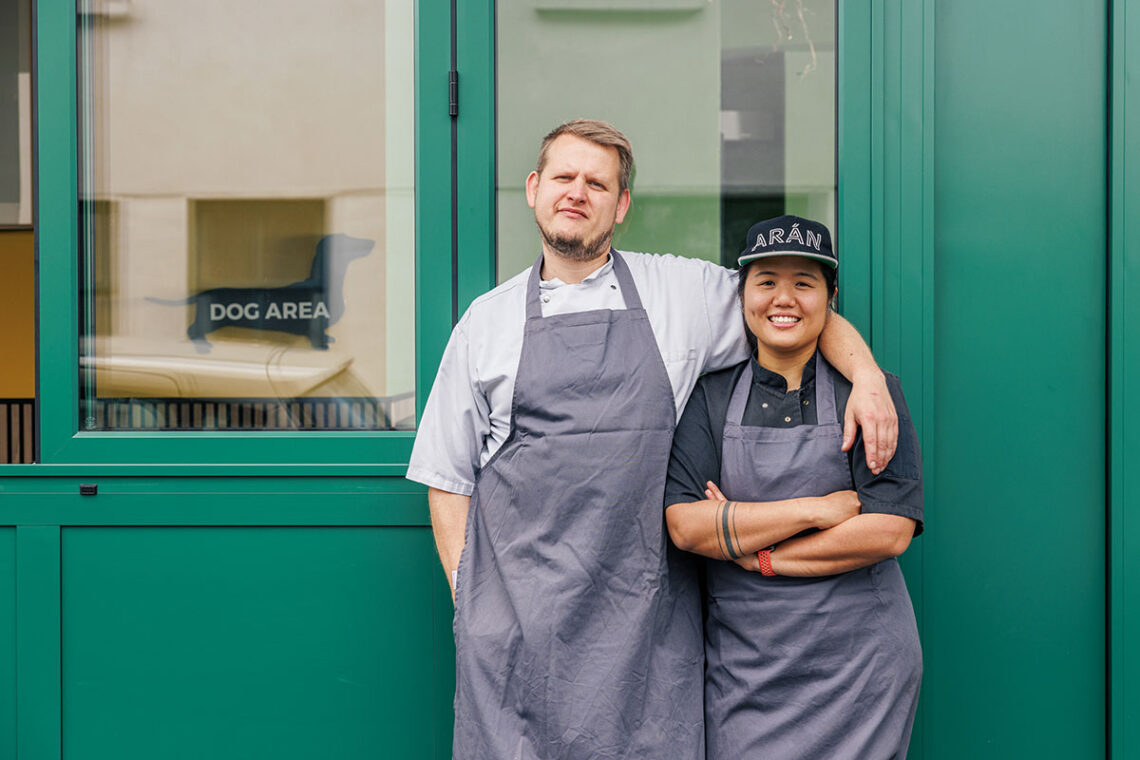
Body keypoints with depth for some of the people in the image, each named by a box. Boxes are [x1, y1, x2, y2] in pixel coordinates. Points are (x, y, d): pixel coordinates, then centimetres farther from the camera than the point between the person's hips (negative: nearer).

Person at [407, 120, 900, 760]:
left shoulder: (684, 292, 8)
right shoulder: (487, 320, 11)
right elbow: (448, 474, 12)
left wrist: (869, 377, -4)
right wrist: (467, 592, 3)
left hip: (644, 615, 0)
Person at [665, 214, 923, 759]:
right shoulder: (709, 398, 4)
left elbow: (890, 530, -10)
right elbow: (685, 525, -8)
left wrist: (759, 554, -11)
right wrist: (818, 509, -13)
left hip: (858, 664, -1)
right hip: (742, 668, 1)